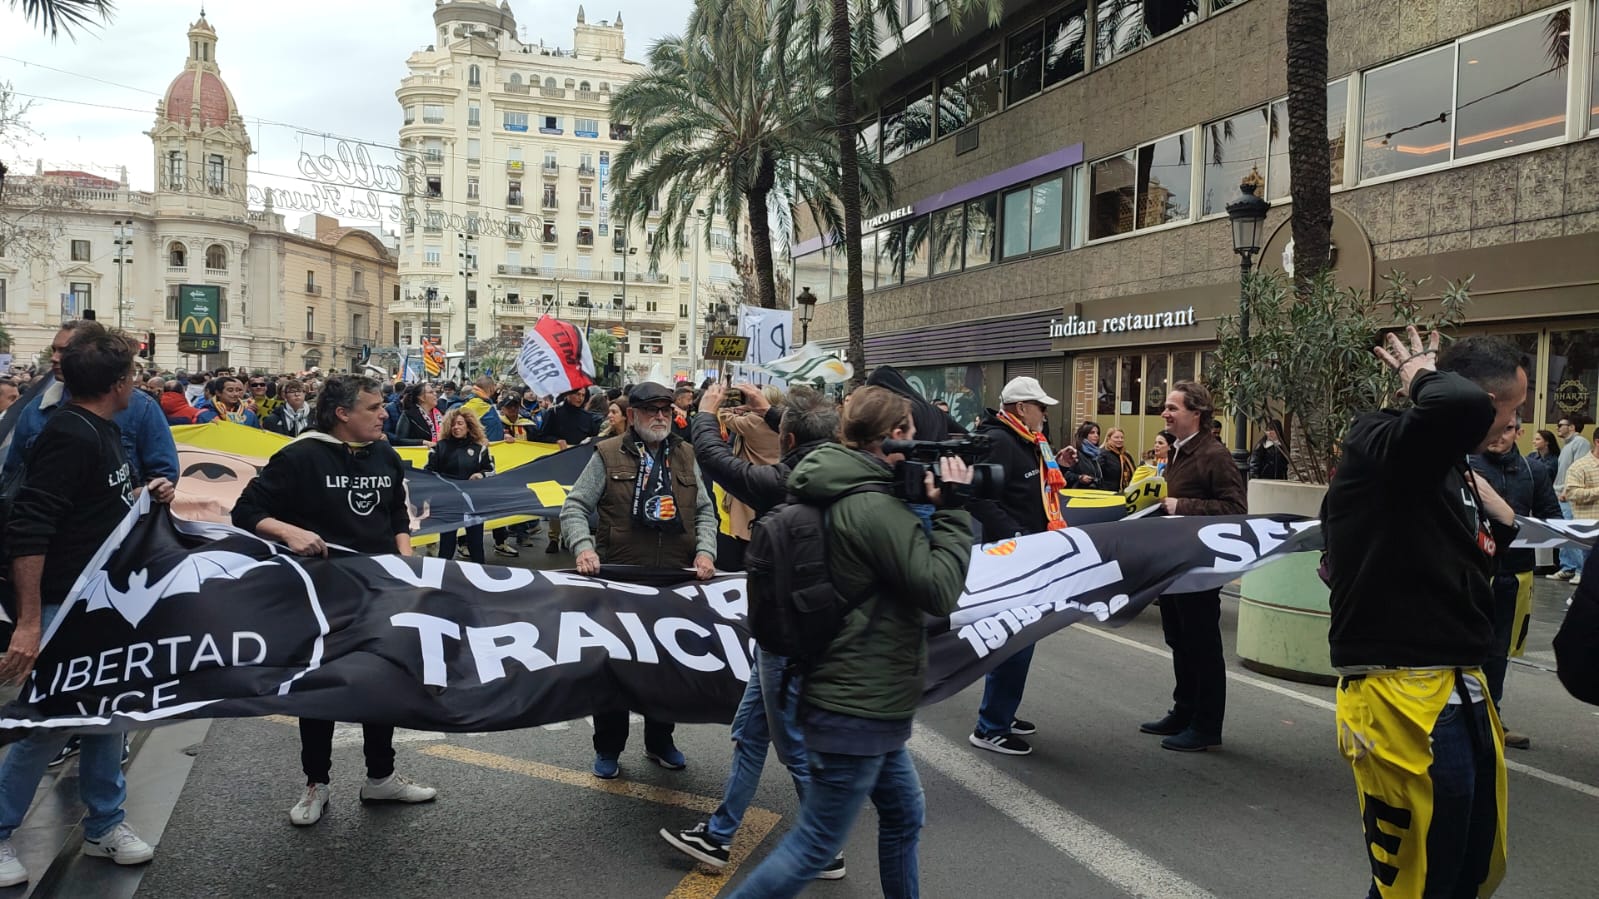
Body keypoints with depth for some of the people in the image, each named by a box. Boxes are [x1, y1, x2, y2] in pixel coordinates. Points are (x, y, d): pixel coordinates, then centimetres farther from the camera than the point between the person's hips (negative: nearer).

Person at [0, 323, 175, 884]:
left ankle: (104, 824, 27)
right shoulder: (69, 437, -21)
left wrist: (145, 494, 2)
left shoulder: (102, 430, 7)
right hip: (63, 606, -9)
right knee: (50, 724, 0)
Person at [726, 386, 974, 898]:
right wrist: (953, 511, -14)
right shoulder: (876, 507, -23)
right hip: (859, 709, -10)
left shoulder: (838, 496, 6)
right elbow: (939, 590, -21)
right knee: (814, 847, 0)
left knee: (904, 815, 24)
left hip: (867, 702, 10)